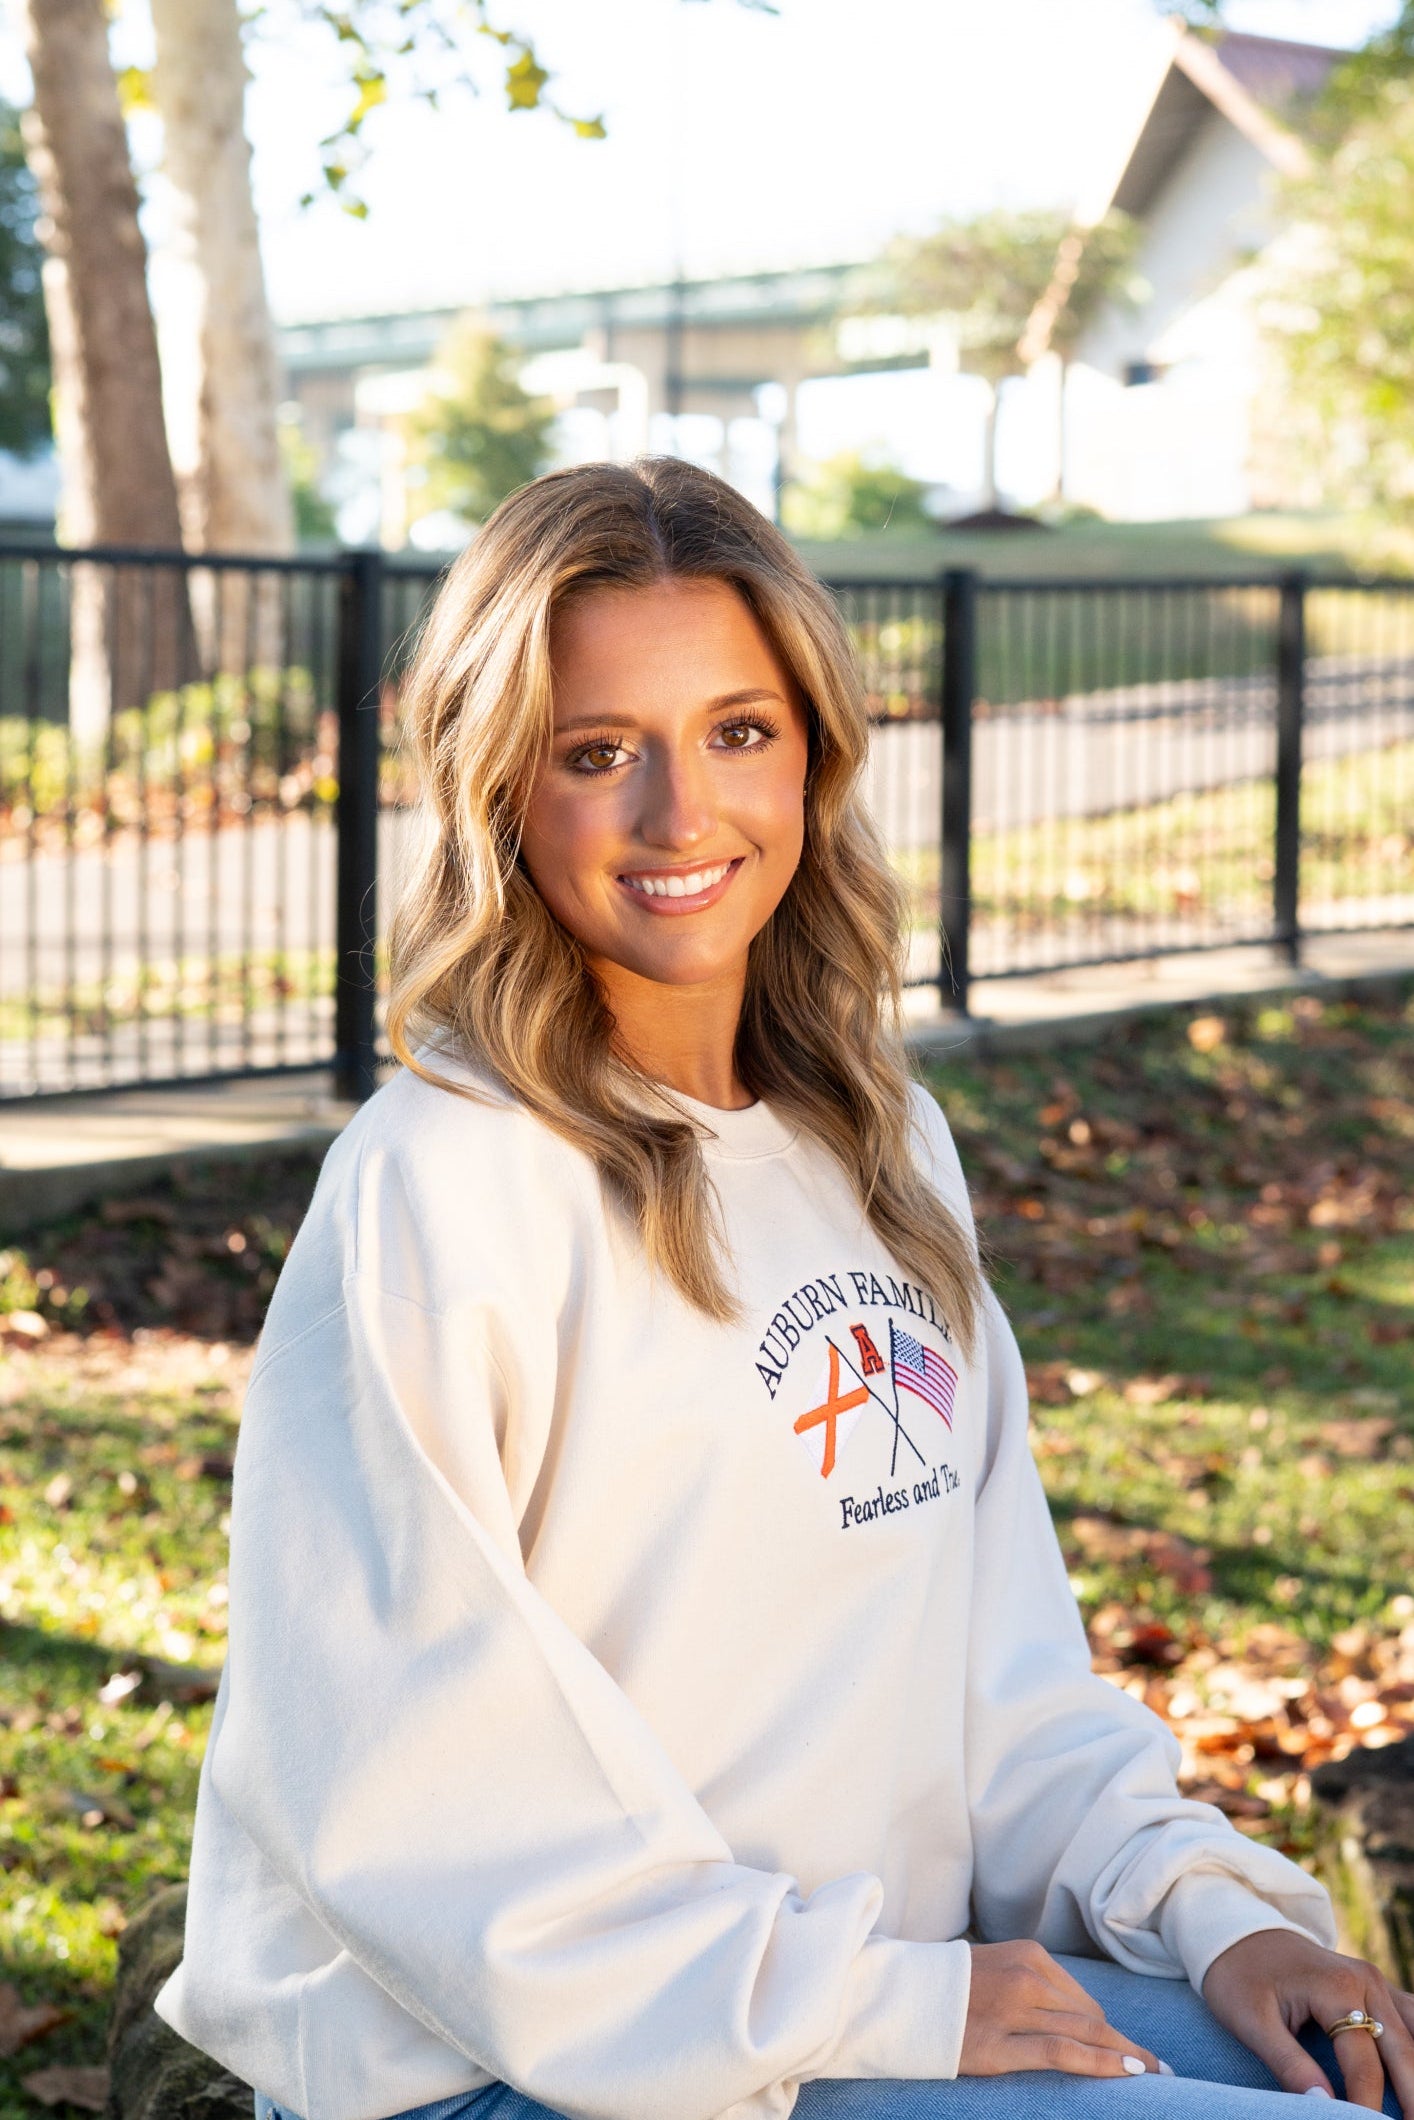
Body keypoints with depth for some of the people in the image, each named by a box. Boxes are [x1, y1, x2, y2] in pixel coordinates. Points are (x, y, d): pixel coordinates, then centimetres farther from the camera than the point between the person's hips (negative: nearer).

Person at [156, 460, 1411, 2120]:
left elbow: (997, 1650, 14)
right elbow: (395, 1785, -17)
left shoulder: (886, 1148, 10)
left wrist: (1207, 1905, -1)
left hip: (885, 1974, 7)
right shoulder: (436, 1189, -13)